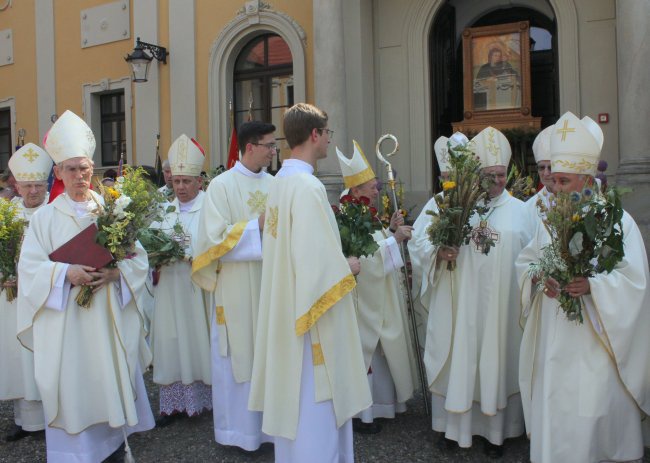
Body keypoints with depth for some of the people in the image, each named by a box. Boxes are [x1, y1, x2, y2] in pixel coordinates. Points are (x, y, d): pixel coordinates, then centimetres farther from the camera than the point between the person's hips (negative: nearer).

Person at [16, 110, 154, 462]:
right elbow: (29, 267, -3)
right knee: (72, 385, 3)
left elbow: (138, 256, 2)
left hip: (109, 316, 1)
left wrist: (115, 272, -17)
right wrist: (66, 273, -20)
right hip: (66, 321, -1)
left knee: (111, 379, 9)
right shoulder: (44, 218, 2)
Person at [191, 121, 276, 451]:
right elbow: (216, 239, -14)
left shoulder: (273, 184, 8)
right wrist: (258, 225, -18)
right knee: (240, 356, 4)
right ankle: (238, 428, 20)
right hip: (237, 288, -5)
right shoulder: (222, 185, -8)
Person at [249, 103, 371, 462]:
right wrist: (348, 268, -6)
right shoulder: (307, 186, -20)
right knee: (315, 407, 3)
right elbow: (316, 262, -24)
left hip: (288, 311, 10)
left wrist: (336, 262, 13)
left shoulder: (280, 181, 8)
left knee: (295, 400, 20)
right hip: (312, 313, -9)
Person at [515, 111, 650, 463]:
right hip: (552, 342, 5)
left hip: (594, 345, -5)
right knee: (552, 414, 11)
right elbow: (525, 261, 13)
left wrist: (592, 285, -27)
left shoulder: (618, 222, -8)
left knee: (591, 417, 0)